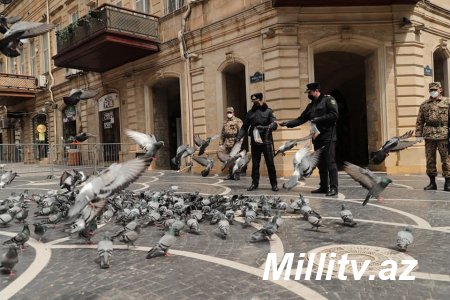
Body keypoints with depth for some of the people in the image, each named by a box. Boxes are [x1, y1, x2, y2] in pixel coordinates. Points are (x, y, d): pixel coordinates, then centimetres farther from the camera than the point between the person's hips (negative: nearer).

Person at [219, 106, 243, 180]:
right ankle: (230, 174, 15)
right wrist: (221, 143, 13)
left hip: (235, 143, -6)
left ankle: (236, 175, 1)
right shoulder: (225, 122, 17)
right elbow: (222, 134, 19)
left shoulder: (238, 121, -2)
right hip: (227, 143, 6)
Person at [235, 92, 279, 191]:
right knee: (255, 164, 8)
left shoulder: (268, 111, 4)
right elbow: (244, 127, 11)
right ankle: (254, 183, 16)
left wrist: (268, 127, -26)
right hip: (254, 142, 3)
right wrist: (239, 137, -2)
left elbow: (274, 124, -7)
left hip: (266, 141, -2)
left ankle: (274, 184, 10)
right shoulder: (250, 113, 11)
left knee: (270, 163, 1)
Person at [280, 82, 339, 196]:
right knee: (321, 164, 8)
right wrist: (288, 123, 7)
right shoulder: (311, 105, 21)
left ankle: (333, 188, -6)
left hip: (328, 137, -7)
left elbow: (334, 114, -13)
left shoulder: (328, 100, -1)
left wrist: (318, 119, -15)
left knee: (330, 162, -9)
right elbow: (301, 119, 19)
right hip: (317, 138, 7)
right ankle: (324, 187, 14)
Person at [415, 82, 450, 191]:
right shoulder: (424, 104, 13)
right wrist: (419, 134, 4)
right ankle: (432, 182, 15)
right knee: (430, 159, 6)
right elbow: (419, 121, 12)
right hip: (429, 135, 3)